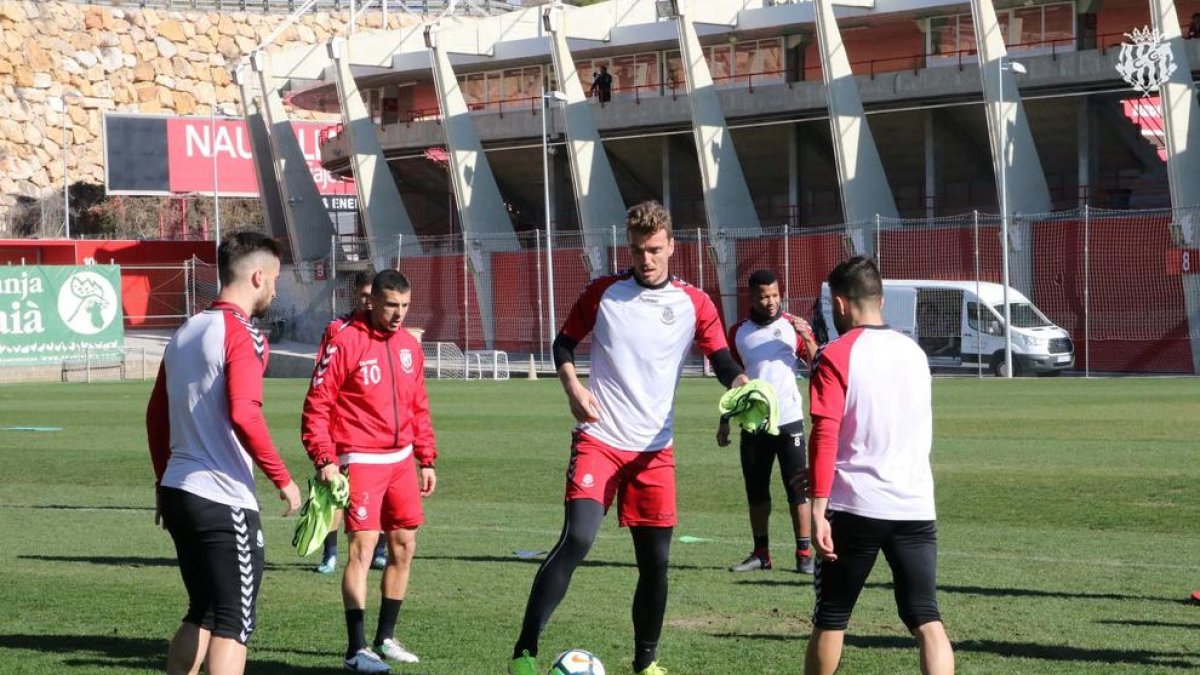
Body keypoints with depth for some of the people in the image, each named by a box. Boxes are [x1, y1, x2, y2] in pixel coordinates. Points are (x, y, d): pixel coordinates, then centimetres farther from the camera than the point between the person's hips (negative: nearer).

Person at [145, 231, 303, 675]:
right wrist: (283, 479, -14)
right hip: (224, 500, -8)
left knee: (202, 613, 18)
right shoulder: (242, 336, -12)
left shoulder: (186, 333, 13)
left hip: (178, 490, 8)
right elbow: (244, 416, -23)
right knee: (235, 622, -3)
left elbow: (156, 414, 18)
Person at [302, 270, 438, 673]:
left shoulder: (409, 345, 10)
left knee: (403, 547, 9)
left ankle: (385, 638, 22)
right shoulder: (345, 341, -11)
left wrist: (426, 459, 15)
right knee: (363, 547, -11)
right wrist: (324, 459, -18)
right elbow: (317, 404, -12)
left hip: (402, 459, 7)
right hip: (361, 460, -7)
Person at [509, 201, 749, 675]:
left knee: (655, 561, 6)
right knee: (577, 538, -21)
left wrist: (746, 387, -23)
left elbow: (724, 365, 0)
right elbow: (564, 343, 11)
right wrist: (572, 387, -8)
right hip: (599, 439, -2)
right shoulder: (603, 293, 1)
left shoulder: (694, 304, 2)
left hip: (655, 449, 3)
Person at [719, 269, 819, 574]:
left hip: (789, 420, -3)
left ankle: (804, 553, -3)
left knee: (797, 489, -5)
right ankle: (761, 553, 14)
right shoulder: (739, 332, 8)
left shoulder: (793, 326, 1)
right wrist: (725, 421, 13)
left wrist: (806, 337, -23)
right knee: (756, 492, 7)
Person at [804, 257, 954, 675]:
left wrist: (818, 509, -14)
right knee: (926, 619, -2)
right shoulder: (914, 352, 12)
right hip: (916, 507, 4)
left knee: (830, 619, 12)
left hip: (855, 509, -4)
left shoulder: (836, 356, -6)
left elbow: (825, 437, -14)